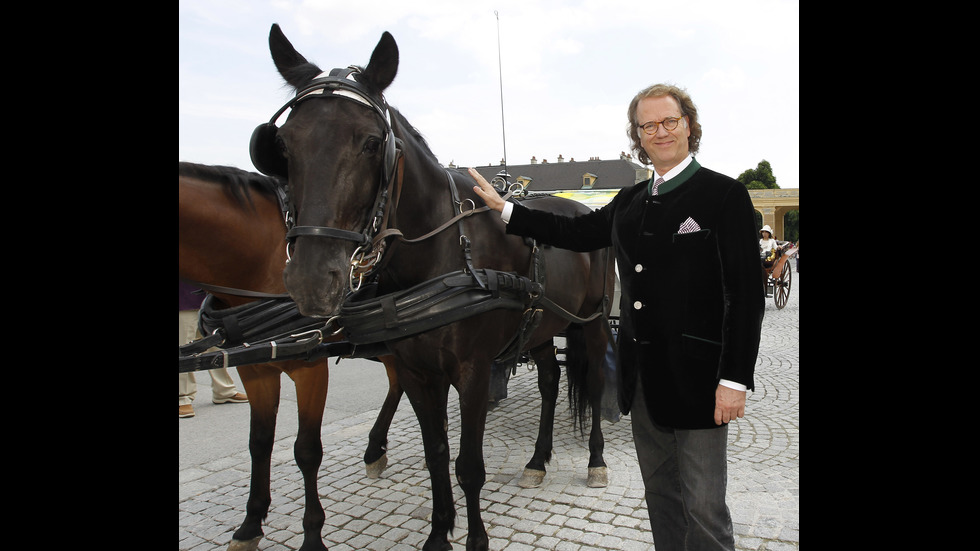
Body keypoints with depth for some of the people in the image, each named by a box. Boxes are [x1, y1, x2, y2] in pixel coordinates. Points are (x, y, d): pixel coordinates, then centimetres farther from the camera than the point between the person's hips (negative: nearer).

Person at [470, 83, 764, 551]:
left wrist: (735, 379, -17)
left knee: (703, 506, 3)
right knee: (660, 493, 19)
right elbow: (578, 232, 18)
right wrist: (503, 208, 16)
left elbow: (746, 295, -12)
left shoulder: (724, 196, -9)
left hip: (696, 374, -6)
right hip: (641, 372, 6)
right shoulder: (630, 201, 10)